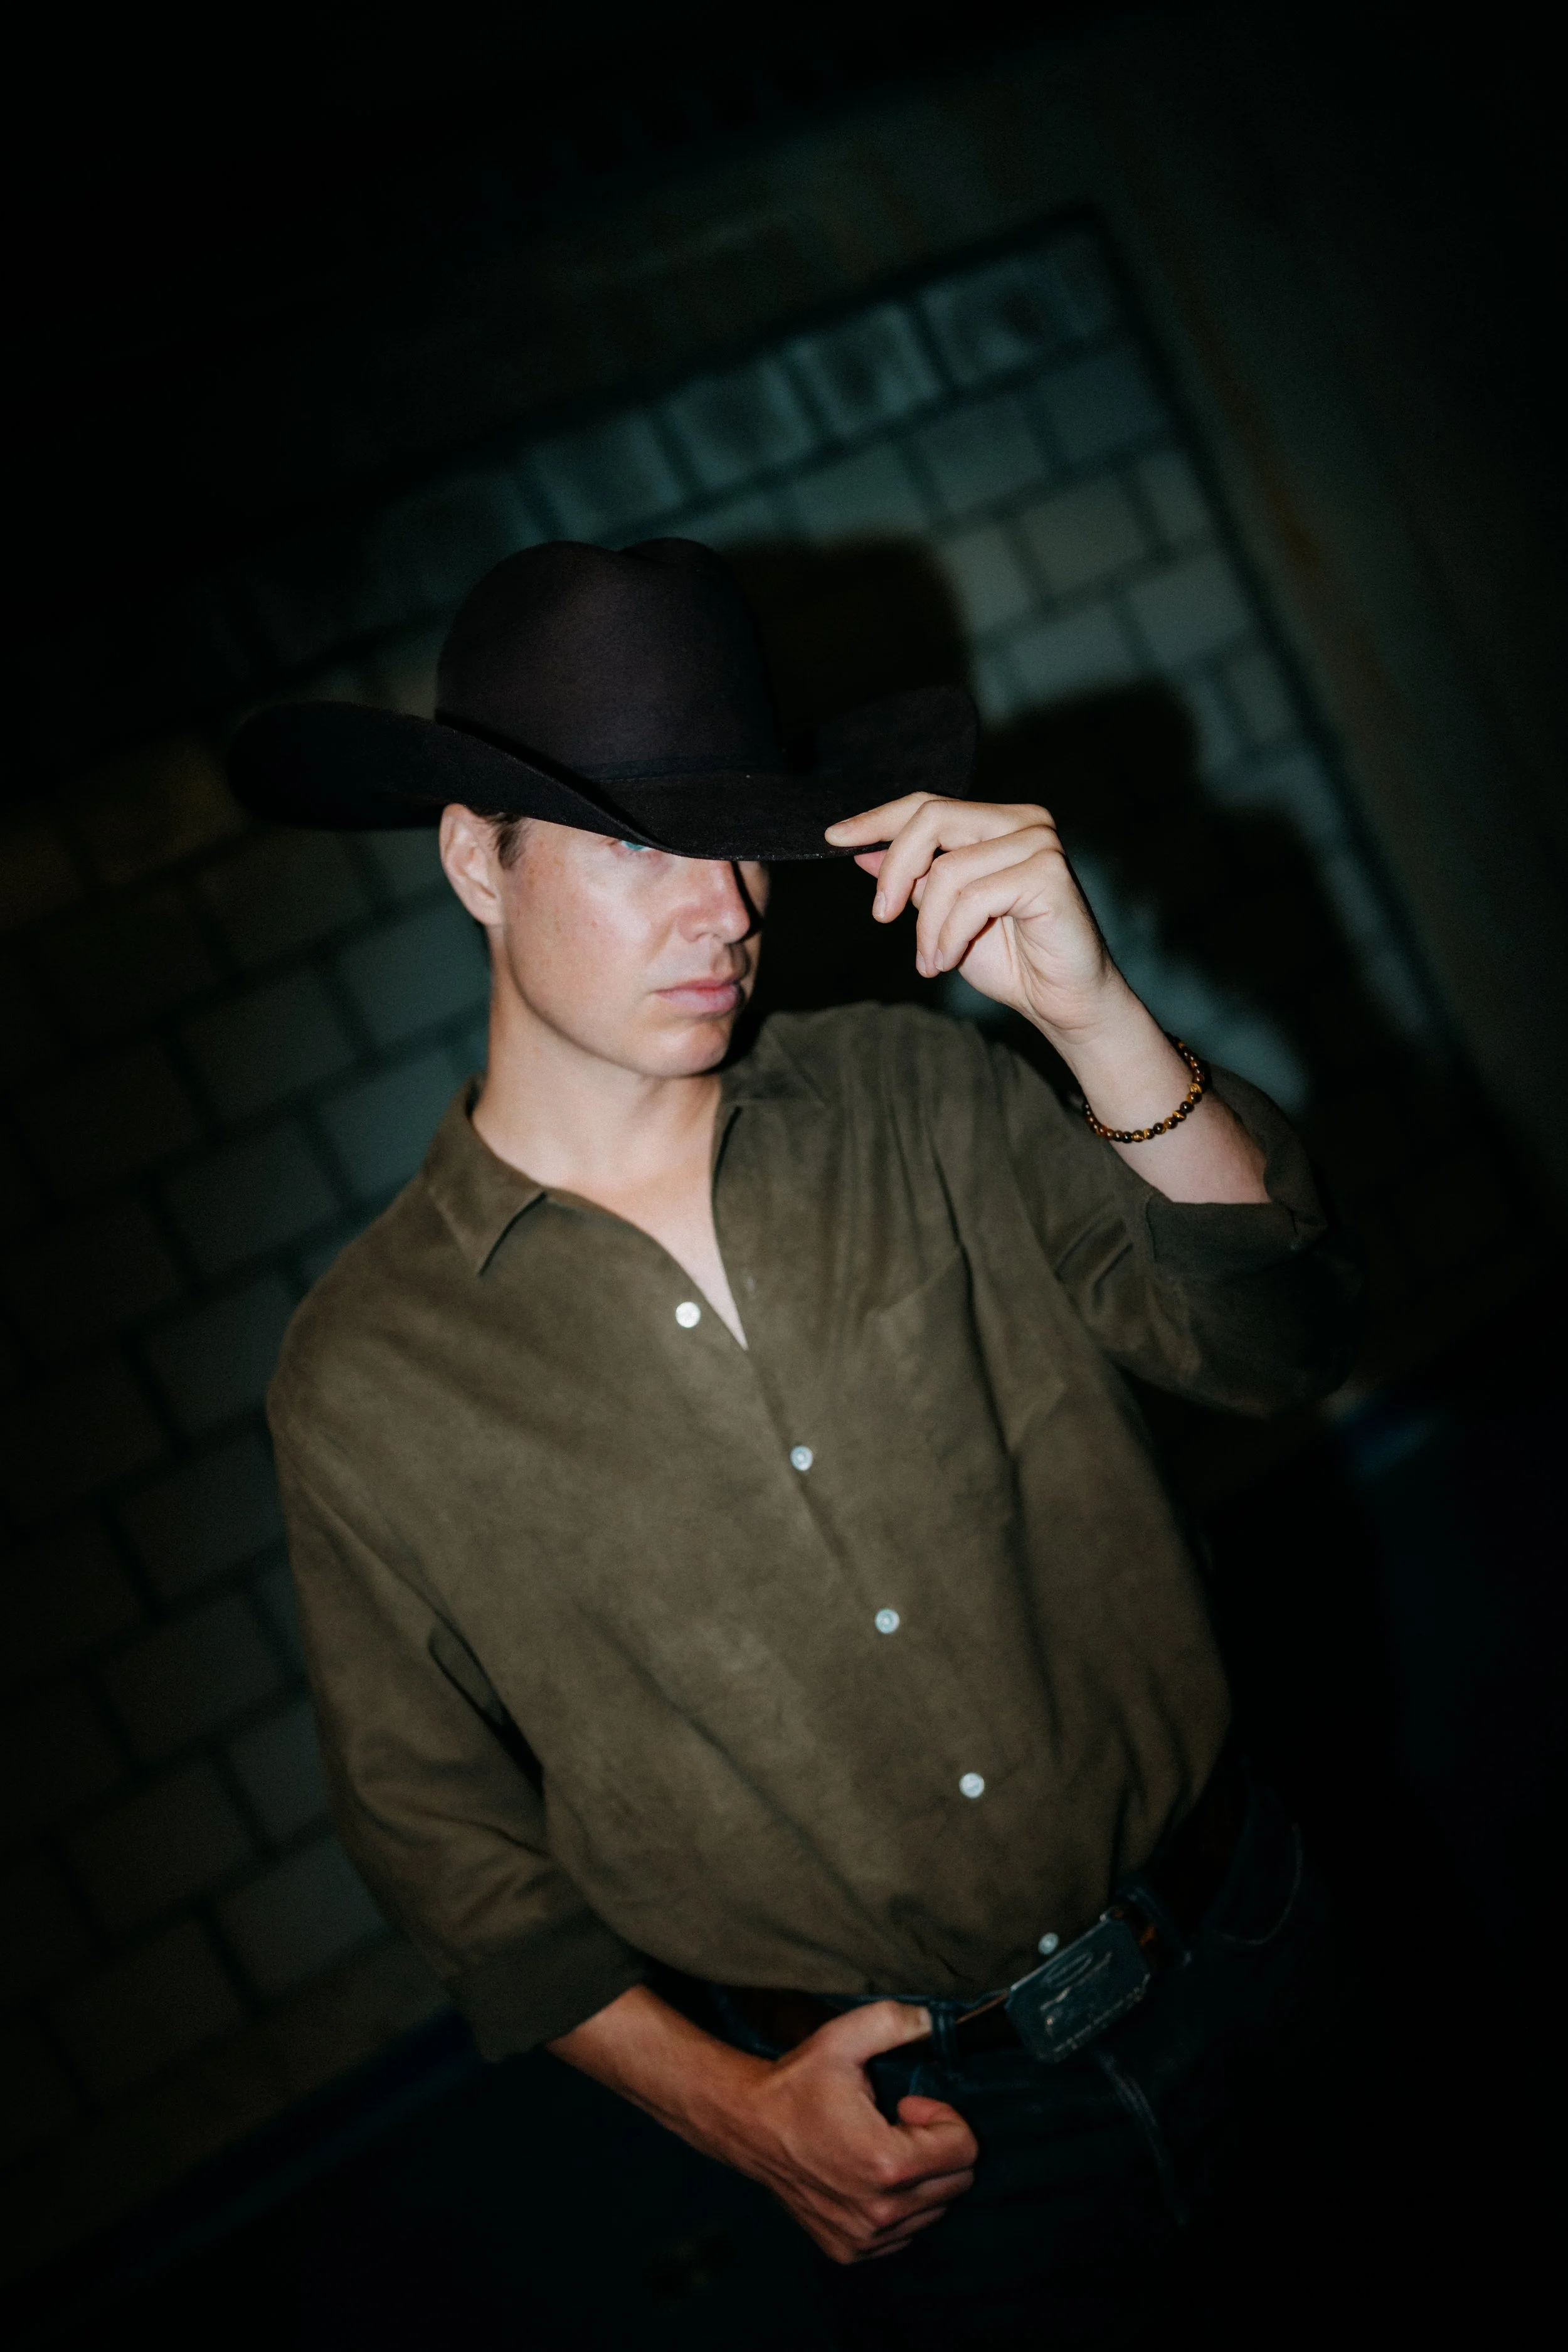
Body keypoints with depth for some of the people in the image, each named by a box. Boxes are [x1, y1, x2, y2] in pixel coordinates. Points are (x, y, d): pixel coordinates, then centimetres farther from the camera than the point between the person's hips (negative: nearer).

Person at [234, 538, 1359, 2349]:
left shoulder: (908, 1098, -8)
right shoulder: (368, 1382, -13)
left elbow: (1276, 1344, -12)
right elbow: (437, 1826, -3)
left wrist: (1092, 1014, -26)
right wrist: (723, 2103, -12)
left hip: (1239, 1946, 3)